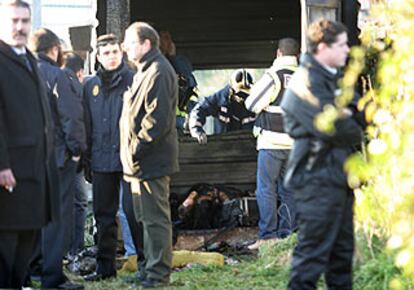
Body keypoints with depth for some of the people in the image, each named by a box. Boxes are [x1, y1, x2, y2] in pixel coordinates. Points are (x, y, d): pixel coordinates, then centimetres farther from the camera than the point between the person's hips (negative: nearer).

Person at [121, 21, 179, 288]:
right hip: (144, 160, 11)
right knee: (150, 216, 16)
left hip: (151, 161, -11)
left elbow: (158, 119, -23)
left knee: (155, 217, -5)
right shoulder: (147, 70, 18)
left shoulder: (158, 73, -15)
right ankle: (151, 268, 24)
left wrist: (136, 149, -20)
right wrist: (133, 152, 16)